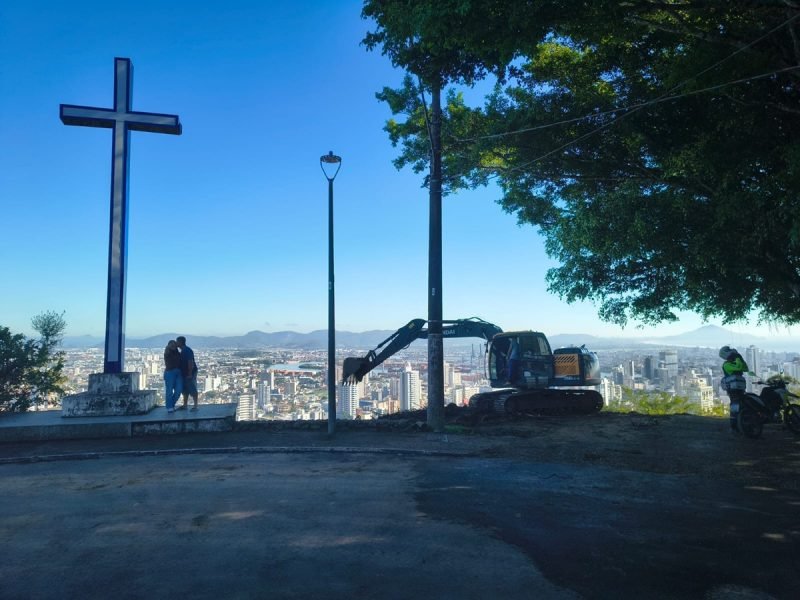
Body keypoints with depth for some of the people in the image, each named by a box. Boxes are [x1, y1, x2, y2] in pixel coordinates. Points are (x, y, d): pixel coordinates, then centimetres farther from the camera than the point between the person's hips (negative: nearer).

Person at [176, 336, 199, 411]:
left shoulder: (187, 350, -18)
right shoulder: (183, 351, 13)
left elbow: (191, 362, -24)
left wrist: (190, 374, -25)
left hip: (190, 373, -10)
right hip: (184, 374, 10)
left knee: (192, 390, -6)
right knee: (185, 390, 14)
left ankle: (195, 406, -3)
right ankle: (185, 405, 21)